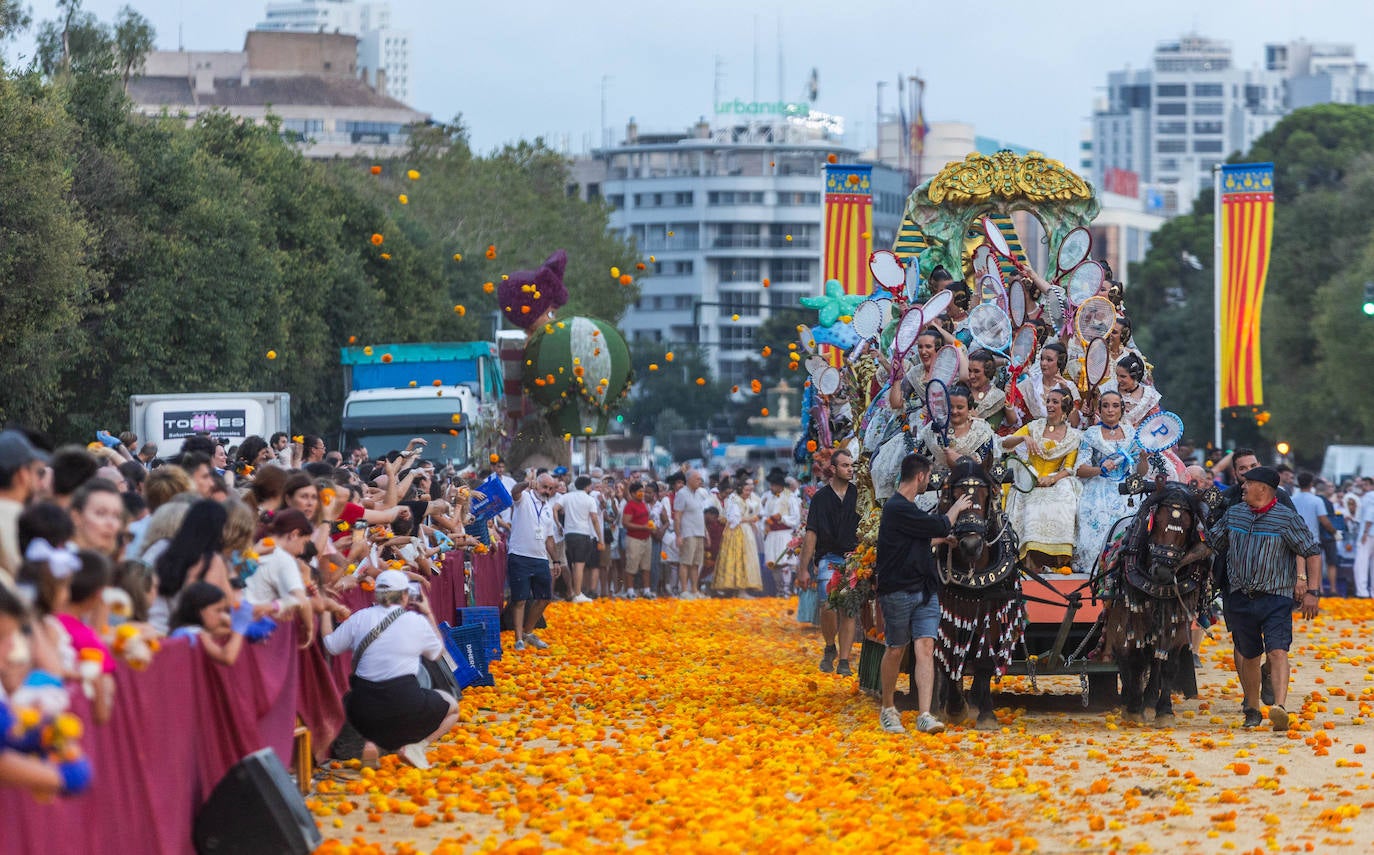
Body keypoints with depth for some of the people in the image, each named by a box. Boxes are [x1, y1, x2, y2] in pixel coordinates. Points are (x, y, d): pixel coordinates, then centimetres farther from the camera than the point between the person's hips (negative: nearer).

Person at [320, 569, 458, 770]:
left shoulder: (360, 618, 0)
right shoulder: (417, 622, -3)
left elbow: (331, 645, 6)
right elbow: (438, 652, 13)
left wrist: (326, 609, 17)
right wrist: (429, 614, 23)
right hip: (405, 705, -2)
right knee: (451, 706, 23)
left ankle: (373, 740, 7)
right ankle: (415, 745, -1)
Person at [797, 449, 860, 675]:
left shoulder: (859, 495, 8)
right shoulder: (821, 497, 5)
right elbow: (811, 534, 4)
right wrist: (803, 568, 0)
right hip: (829, 559, -1)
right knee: (828, 606, -14)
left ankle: (844, 661, 1)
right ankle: (830, 648, 11)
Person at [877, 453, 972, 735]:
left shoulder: (907, 508, 16)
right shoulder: (897, 509, -16)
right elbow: (940, 527, -13)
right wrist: (956, 509, 5)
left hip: (925, 591, 8)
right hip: (898, 592, -8)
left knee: (926, 648, -6)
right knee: (895, 650, 5)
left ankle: (925, 715, -13)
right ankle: (888, 709, 23)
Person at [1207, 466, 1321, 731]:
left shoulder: (1287, 518, -7)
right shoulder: (1233, 514, 8)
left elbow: (1312, 553, -6)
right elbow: (1212, 542, 21)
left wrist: (1311, 591, -12)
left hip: (1276, 599, -5)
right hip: (1240, 598, 5)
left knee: (1277, 651, -19)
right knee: (1249, 656, 12)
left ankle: (1280, 708, -30)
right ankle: (1252, 711, 25)